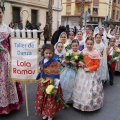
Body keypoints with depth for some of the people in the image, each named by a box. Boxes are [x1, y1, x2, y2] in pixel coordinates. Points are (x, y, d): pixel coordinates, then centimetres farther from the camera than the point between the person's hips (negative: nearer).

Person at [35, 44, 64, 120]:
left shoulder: (54, 63, -18)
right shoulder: (42, 62, 3)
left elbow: (57, 76, -17)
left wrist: (56, 87, -18)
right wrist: (41, 82, 17)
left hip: (51, 84, -6)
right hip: (43, 84, 6)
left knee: (51, 101, 9)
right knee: (42, 100, 15)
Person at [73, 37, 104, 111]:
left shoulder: (95, 53, -11)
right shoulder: (83, 51, 0)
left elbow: (97, 65, -9)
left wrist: (89, 69, -18)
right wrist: (79, 63, -9)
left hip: (91, 73, -4)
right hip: (82, 72, 4)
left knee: (91, 89, 2)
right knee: (81, 88, 13)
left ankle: (91, 104, 21)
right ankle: (81, 103, 31)